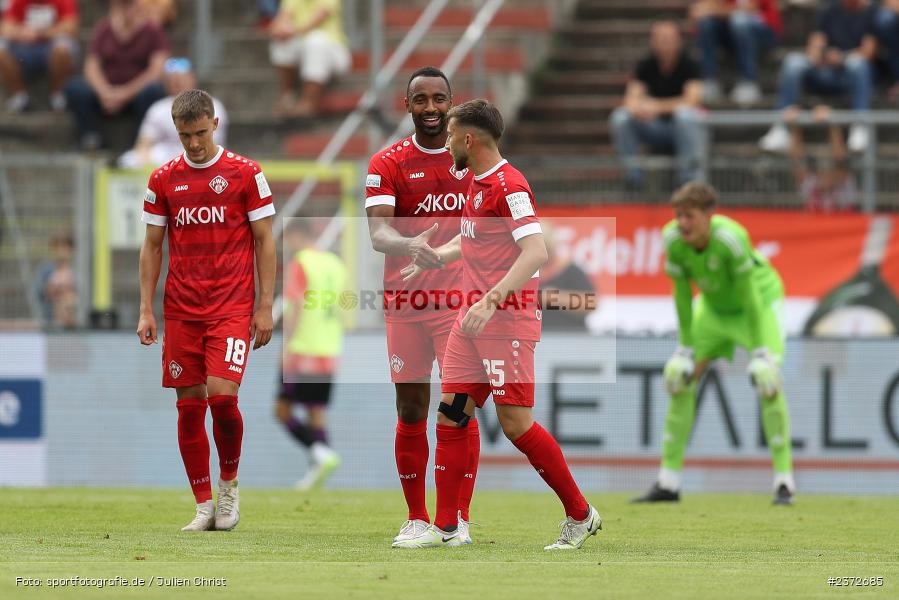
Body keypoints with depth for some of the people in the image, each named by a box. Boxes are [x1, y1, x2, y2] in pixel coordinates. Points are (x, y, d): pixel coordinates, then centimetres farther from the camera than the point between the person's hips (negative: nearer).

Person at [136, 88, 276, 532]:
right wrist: (146, 310, 5)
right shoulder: (163, 179, 8)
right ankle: (204, 507, 10)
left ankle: (229, 481, 7)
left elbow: (264, 242, 3)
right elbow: (152, 246, 12)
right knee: (188, 406, 2)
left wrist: (265, 307, -3)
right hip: (180, 310, 3)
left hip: (232, 307, -3)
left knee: (221, 393, -18)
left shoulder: (245, 174, 0)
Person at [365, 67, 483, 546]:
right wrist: (409, 245, -35)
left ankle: (459, 519, -2)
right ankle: (416, 519, 10)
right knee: (410, 411, 2)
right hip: (405, 303, 0)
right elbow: (378, 233, -14)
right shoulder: (387, 164, -1)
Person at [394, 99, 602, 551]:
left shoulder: (509, 186, -15)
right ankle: (445, 527, 8)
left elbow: (535, 252, -26)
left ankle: (580, 515, 2)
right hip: (472, 319, 9)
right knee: (450, 414, 5)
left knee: (514, 421, -10)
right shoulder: (477, 184, 15)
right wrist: (429, 257, 34)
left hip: (508, 319, -9)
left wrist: (491, 301, -32)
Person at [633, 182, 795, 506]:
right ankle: (668, 483, 7)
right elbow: (682, 294, -11)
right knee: (679, 376, -2)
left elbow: (748, 297, -29)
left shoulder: (730, 239, -37)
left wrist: (758, 352, -25)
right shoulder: (673, 239, -24)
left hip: (761, 297, -5)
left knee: (767, 378, -22)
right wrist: (686, 348, -8)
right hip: (714, 305, 5)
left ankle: (784, 483, -14)